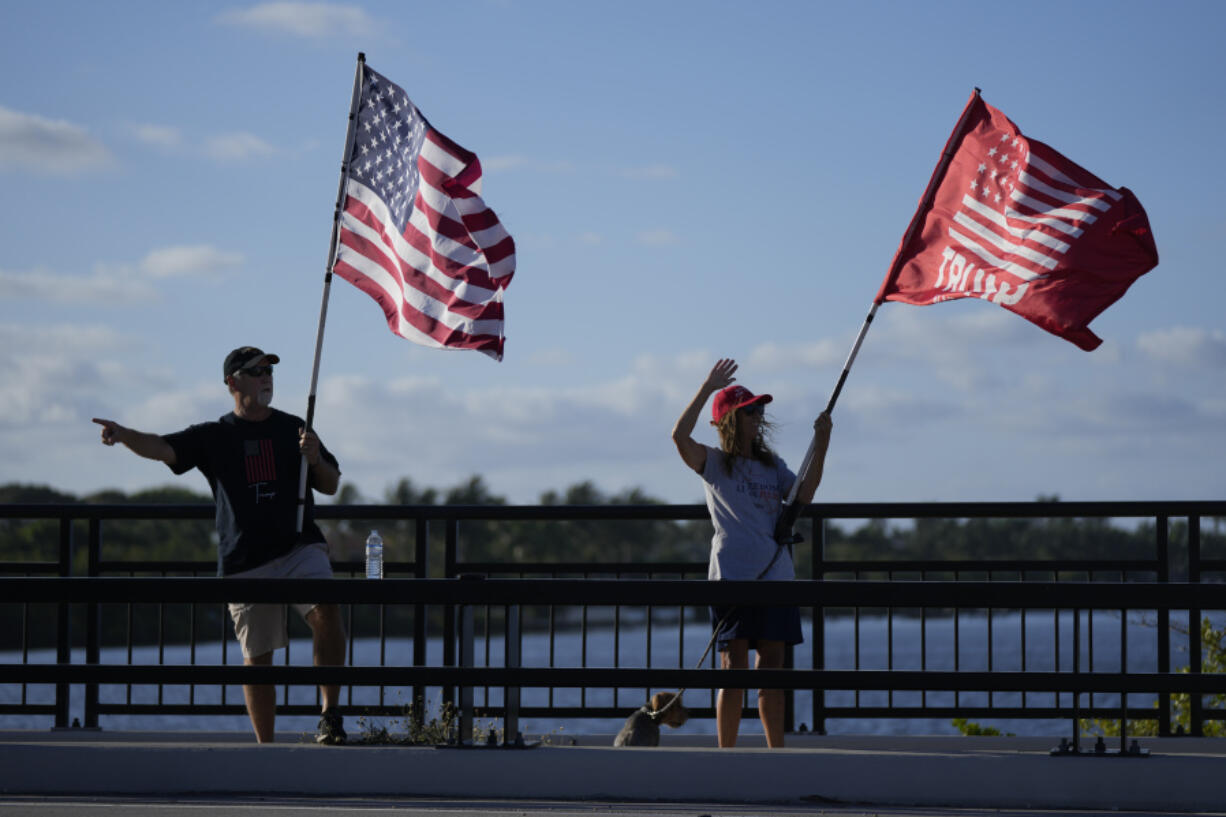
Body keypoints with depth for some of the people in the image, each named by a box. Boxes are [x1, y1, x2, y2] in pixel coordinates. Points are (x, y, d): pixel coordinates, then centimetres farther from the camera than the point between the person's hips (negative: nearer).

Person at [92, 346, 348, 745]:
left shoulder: (293, 429, 11)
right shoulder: (213, 436, 6)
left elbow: (331, 485, 15)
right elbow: (163, 448, -9)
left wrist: (315, 460, -7)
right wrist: (123, 435, -29)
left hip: (299, 547, 0)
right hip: (245, 560, 0)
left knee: (327, 611, -27)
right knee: (256, 656, 4)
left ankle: (331, 712, -18)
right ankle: (265, 747, 14)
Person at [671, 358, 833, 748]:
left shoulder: (772, 465, 17)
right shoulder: (714, 463, 1)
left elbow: (803, 495, 4)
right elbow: (680, 436, -17)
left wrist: (821, 444, -1)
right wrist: (708, 388, -15)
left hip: (775, 576, 5)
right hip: (732, 576, -5)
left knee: (772, 671, 6)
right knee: (734, 671, -5)